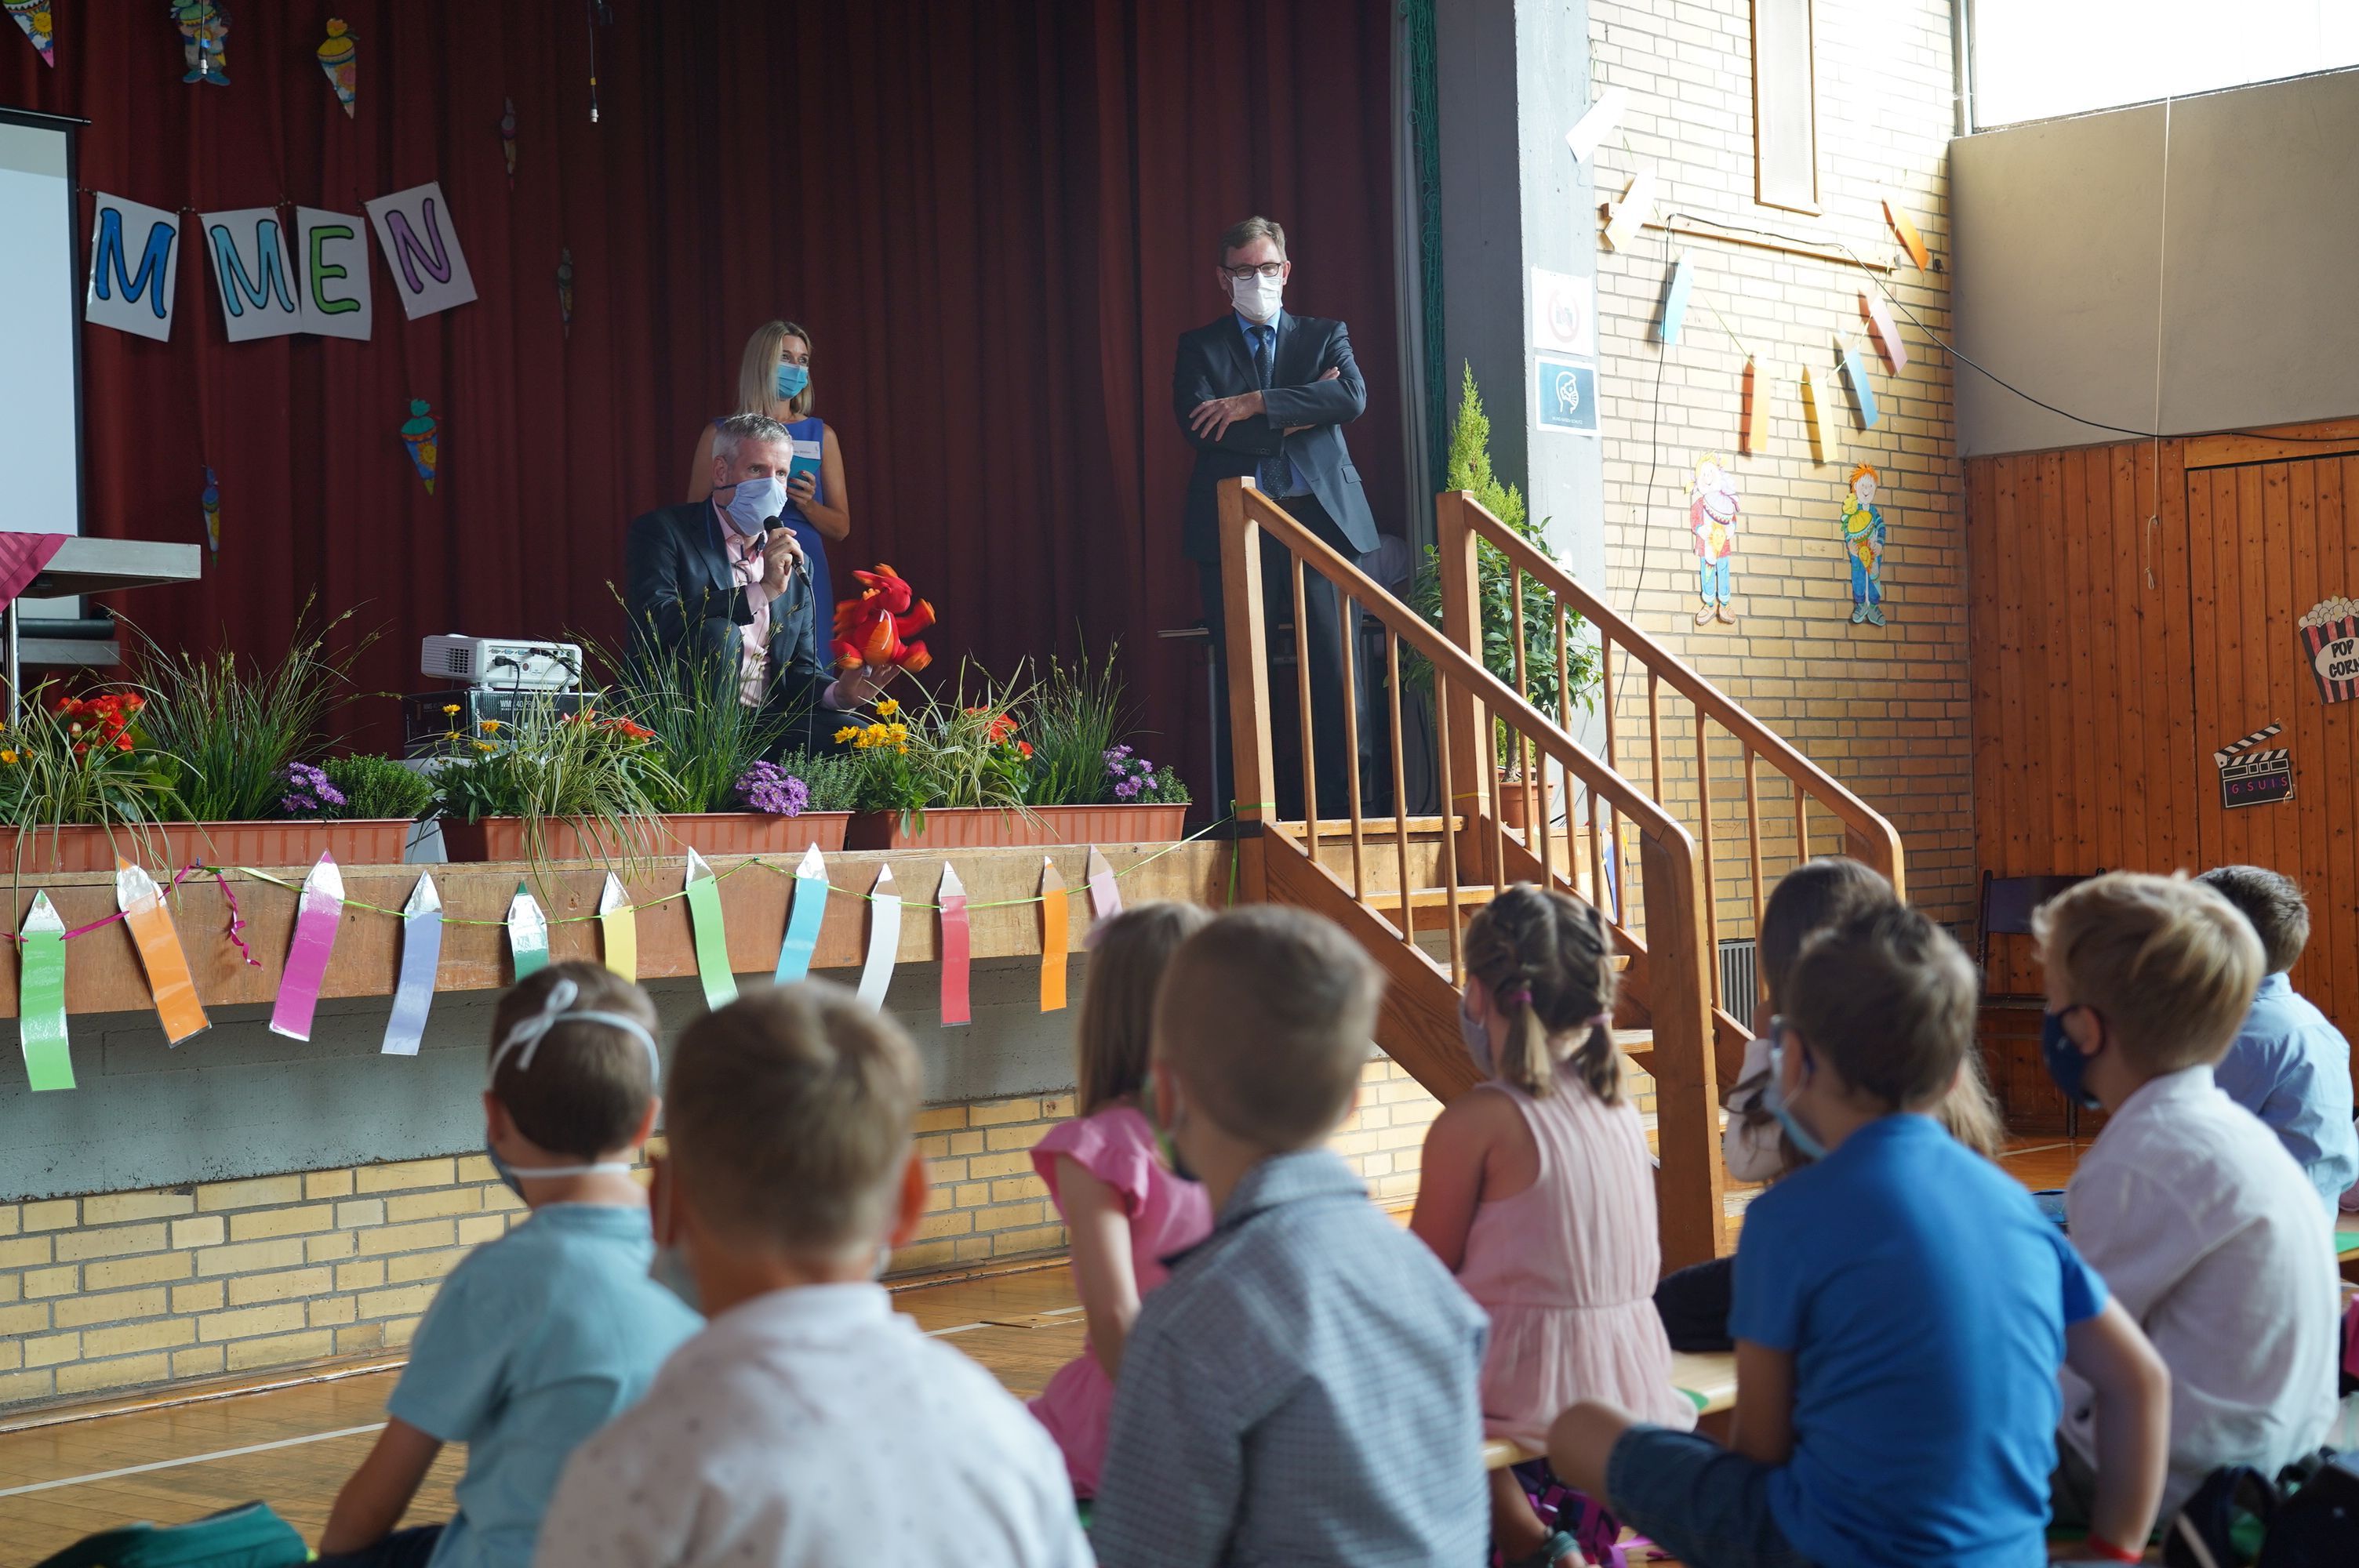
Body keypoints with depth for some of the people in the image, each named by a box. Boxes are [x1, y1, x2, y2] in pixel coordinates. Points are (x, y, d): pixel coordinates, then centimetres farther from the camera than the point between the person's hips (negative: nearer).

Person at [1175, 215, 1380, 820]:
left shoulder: (1325, 336, 18)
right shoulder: (1200, 346, 16)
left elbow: (1353, 397, -3)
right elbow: (1196, 423, -3)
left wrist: (1256, 404, -8)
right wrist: (1296, 418, -4)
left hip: (1319, 516, 0)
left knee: (1336, 665, -9)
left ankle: (1343, 808, -8)